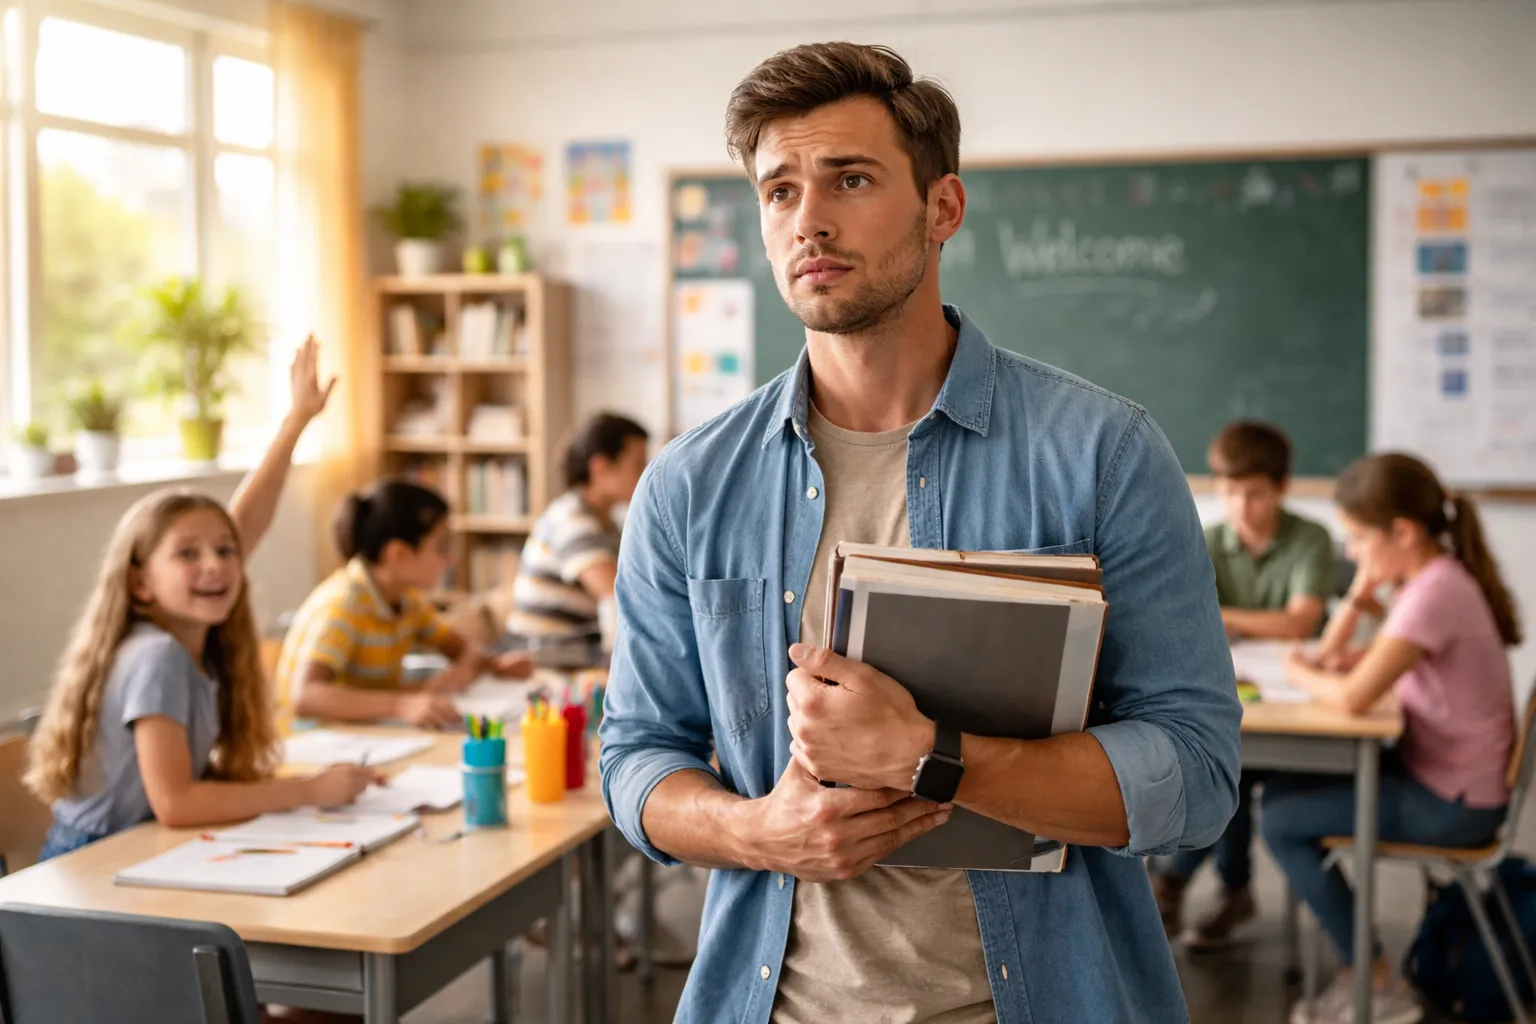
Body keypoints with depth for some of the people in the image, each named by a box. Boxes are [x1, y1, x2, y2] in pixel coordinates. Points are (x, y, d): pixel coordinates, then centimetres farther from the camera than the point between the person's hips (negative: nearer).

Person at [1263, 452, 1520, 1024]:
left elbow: (1353, 698, -30)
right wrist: (1360, 596, -3)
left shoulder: (1436, 592, -24)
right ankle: (1355, 962, 19)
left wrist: (1299, 673, -11)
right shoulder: (1431, 579, 7)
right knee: (1282, 790, 14)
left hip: (1453, 804, -10)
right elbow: (1331, 658, 12)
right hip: (1440, 777, 10)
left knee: (1281, 822, -7)